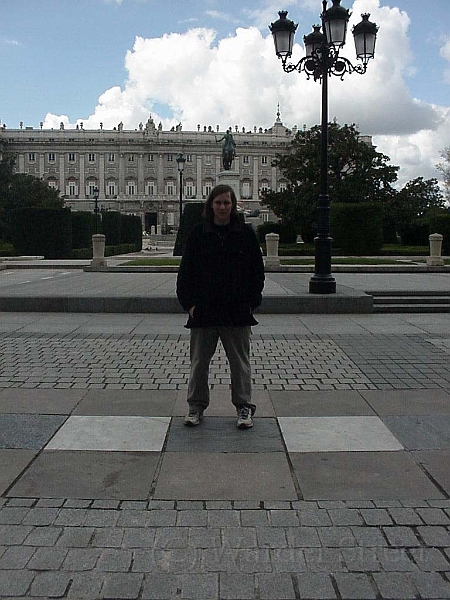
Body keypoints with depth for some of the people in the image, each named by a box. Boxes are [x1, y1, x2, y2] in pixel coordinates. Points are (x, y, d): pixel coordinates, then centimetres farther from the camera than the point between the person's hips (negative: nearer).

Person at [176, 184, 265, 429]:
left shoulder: (245, 233, 2)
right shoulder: (198, 234, 2)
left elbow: (257, 271, 5)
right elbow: (185, 271, 4)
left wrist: (251, 302, -2)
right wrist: (189, 303, -3)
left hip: (238, 312, 0)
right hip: (203, 311, 1)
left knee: (240, 362, 8)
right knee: (199, 361, 9)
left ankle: (244, 407, 21)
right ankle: (196, 406, 24)